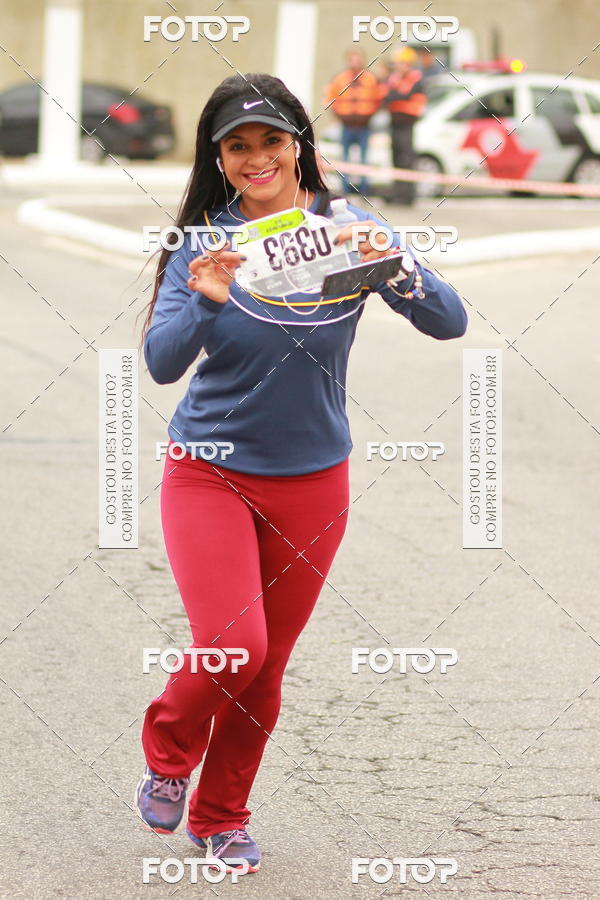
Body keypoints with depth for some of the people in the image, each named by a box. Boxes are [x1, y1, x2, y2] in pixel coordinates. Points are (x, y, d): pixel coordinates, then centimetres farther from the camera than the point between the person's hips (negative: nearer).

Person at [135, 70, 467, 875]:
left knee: (267, 667, 10)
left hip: (311, 482, 2)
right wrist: (206, 302, -38)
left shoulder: (349, 230, -8)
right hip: (209, 474, -2)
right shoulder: (204, 241, -10)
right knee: (232, 645, -18)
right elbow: (162, 363, -19)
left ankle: (221, 817, 32)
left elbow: (450, 323, -16)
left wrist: (390, 267, -35)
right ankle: (170, 755, 13)